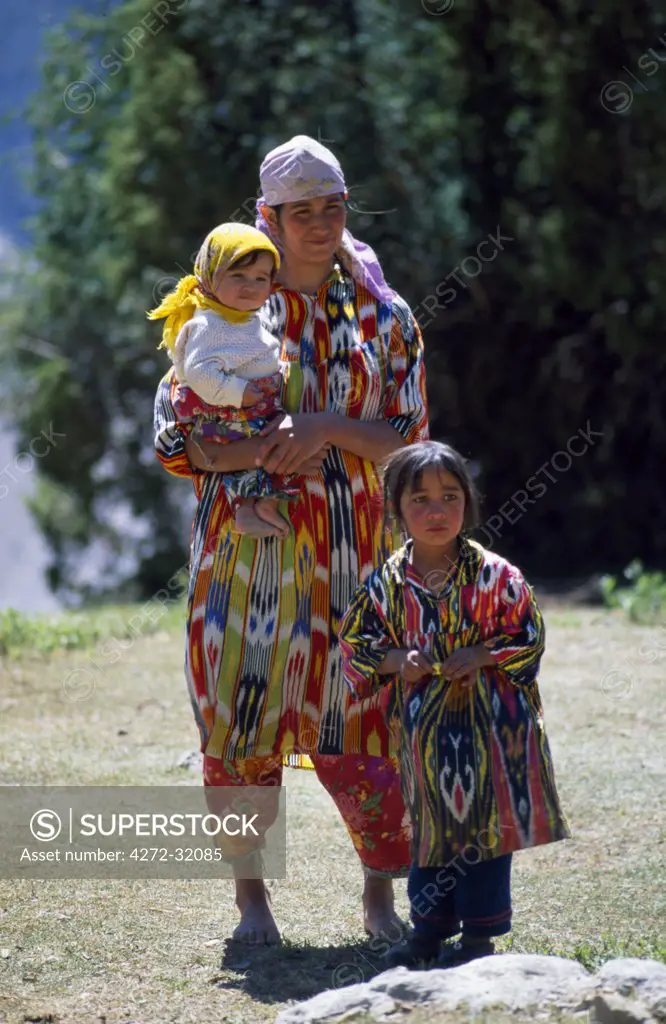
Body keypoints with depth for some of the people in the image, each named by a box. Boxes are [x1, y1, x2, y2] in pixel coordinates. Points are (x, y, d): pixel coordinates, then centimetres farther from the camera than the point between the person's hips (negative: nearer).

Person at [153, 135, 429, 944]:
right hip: (245, 539, 0)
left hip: (351, 542, 1)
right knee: (241, 711, 0)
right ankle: (251, 894, 13)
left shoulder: (383, 316, 7)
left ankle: (380, 899, 9)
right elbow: (176, 439, -1)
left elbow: (406, 439, 3)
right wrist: (263, 452, -18)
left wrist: (327, 429, -15)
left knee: (363, 718, -2)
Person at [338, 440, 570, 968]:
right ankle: (430, 924, 22)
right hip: (423, 723, 3)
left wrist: (482, 656, -17)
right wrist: (395, 661, -12)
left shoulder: (494, 576, -9)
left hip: (487, 722, -3)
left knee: (484, 820, 3)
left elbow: (530, 634, -4)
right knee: (431, 821, 12)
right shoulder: (387, 583, -2)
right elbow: (355, 641, 6)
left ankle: (480, 930, 12)